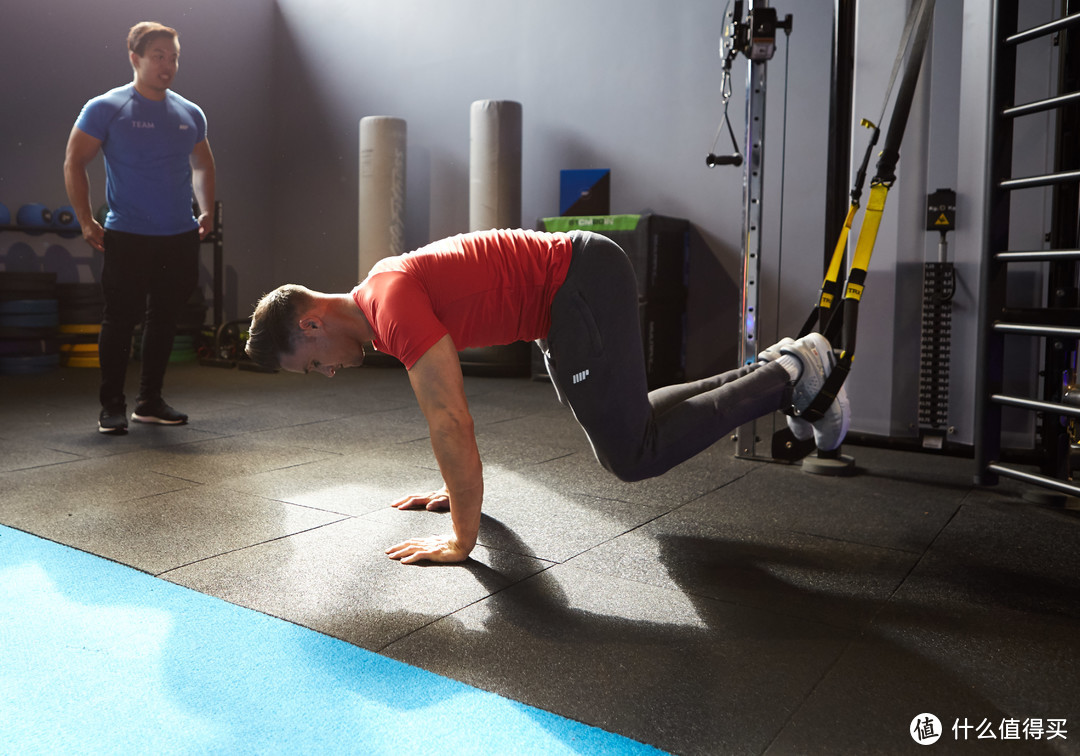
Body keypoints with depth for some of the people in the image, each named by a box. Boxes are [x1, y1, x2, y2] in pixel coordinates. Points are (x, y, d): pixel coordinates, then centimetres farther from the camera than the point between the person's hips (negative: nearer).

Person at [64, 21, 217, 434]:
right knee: (121, 319, -3)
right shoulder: (105, 109, -2)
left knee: (164, 319, 9)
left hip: (180, 237, 4)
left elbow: (202, 165, 24)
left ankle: (150, 401, 21)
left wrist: (206, 210, 10)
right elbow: (74, 162, 0)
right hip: (127, 237, -4)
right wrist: (86, 221, -5)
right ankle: (111, 405, 9)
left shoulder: (190, 114, 11)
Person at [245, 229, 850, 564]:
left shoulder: (393, 303, -20)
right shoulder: (380, 299, 11)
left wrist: (461, 539, -18)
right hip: (572, 292, 10)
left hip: (583, 284, -10)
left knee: (633, 454, -9)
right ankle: (775, 372, 22)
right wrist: (461, 487, 25)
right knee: (620, 426, 19)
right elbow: (448, 401, 22)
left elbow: (449, 419, -25)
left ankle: (790, 374, 1)